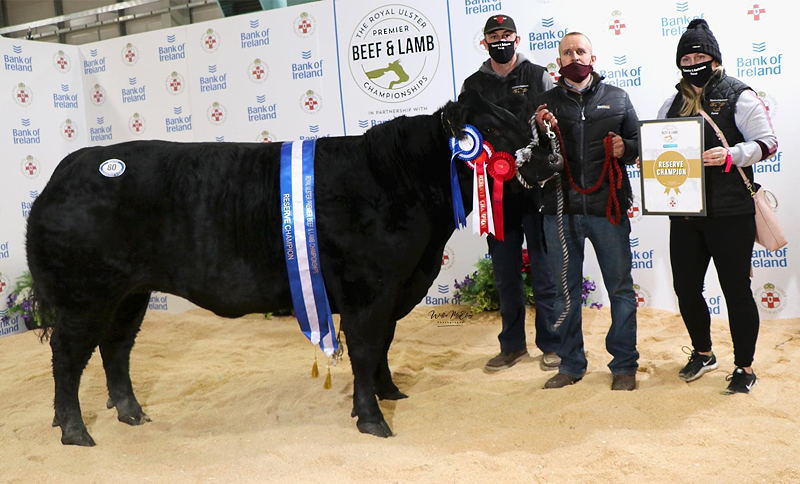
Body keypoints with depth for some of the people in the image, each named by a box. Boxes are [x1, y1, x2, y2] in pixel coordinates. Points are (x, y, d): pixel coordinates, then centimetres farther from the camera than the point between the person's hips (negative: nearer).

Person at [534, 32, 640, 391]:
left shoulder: (617, 98, 9)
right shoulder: (547, 101, 9)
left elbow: (639, 142, 12)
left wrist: (626, 148, -9)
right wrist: (541, 131, -12)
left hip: (608, 208, 0)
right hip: (561, 210, 1)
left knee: (621, 289, 6)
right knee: (565, 290, 9)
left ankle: (624, 364, 20)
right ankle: (571, 364, 22)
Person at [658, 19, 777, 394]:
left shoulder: (738, 96, -3)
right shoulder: (673, 103, 14)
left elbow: (767, 142, -9)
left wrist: (731, 155, -26)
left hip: (730, 212, -5)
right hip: (684, 211, 5)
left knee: (735, 289, 2)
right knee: (685, 287, 11)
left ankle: (745, 367, 18)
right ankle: (702, 353, 33)